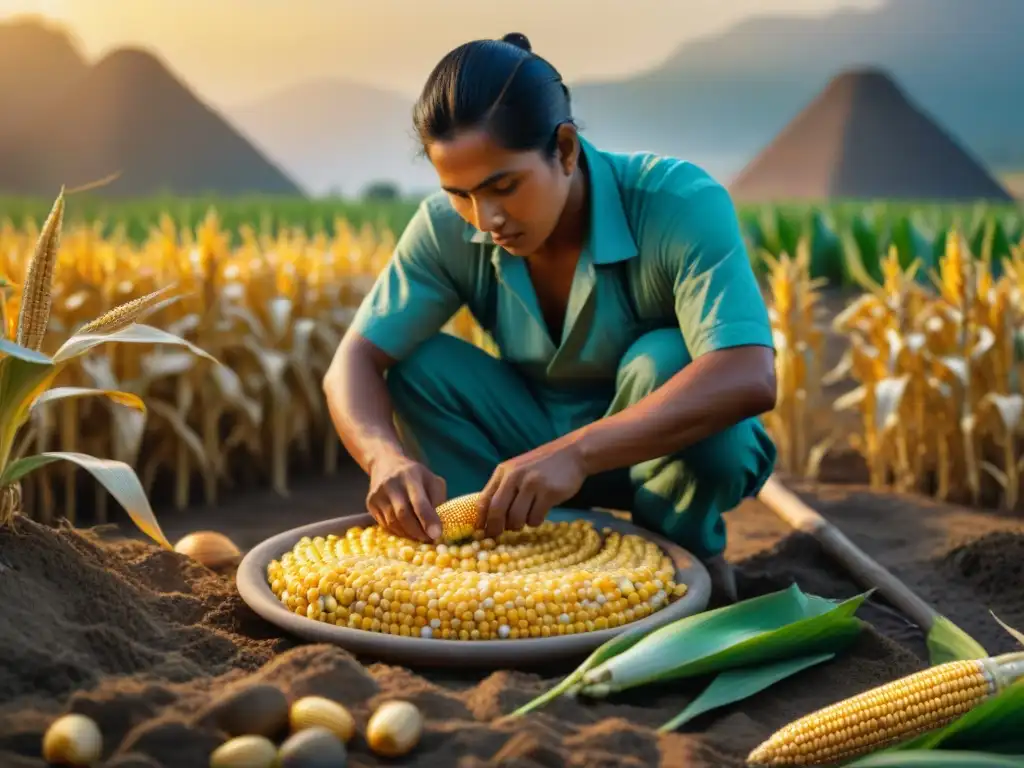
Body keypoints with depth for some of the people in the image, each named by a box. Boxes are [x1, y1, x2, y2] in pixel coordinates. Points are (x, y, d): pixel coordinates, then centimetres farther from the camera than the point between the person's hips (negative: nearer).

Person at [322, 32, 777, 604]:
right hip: (543, 450, 3)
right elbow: (355, 362, -18)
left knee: (663, 360, -34)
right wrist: (385, 455, -41)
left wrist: (577, 451, -52)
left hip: (674, 447, -3)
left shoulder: (680, 204, -29)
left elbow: (749, 379, -42)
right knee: (418, 365, -19)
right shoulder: (448, 230, -17)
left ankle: (690, 556, -10)